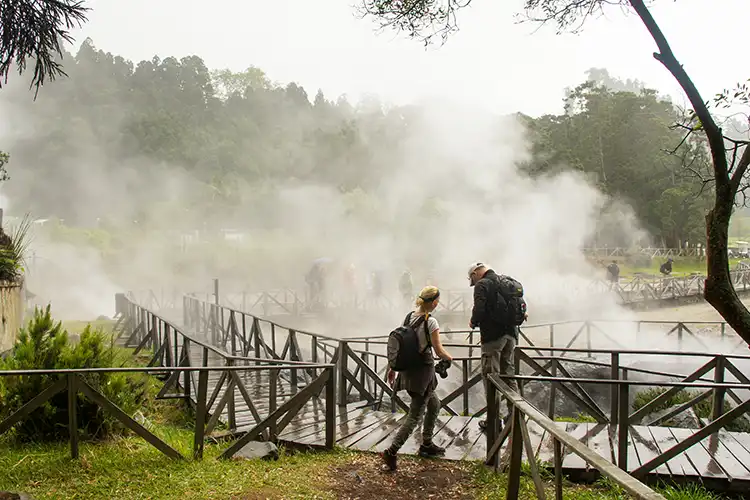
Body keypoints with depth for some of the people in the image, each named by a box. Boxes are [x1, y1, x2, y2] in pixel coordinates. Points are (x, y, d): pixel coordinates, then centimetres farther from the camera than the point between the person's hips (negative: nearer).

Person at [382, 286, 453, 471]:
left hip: (408, 369, 8)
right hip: (423, 370, -8)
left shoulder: (409, 317, 4)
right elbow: (439, 351, -13)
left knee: (434, 405, 25)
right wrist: (449, 357, 9)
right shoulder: (431, 322, -17)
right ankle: (391, 452, -6)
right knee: (415, 416, -1)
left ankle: (427, 445, 34)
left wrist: (393, 367, 16)